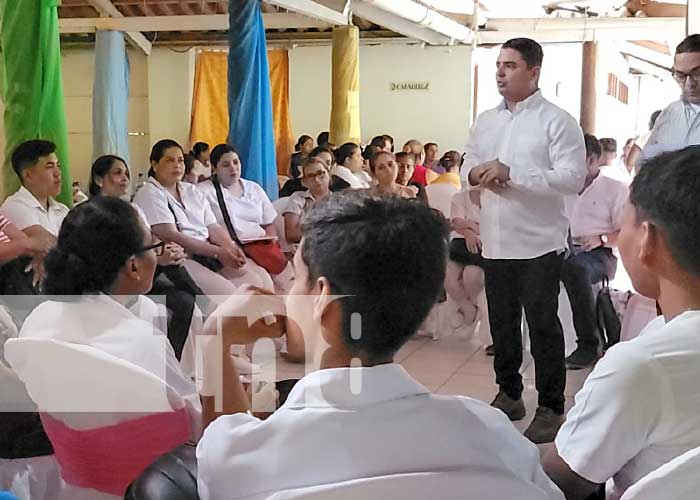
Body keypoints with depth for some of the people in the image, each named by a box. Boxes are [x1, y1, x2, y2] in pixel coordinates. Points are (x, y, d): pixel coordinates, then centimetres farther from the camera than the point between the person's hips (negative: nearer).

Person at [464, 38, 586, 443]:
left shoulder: (557, 121, -7)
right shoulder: (486, 121, 12)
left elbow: (574, 179, -17)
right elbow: (468, 166, 18)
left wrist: (511, 172, -24)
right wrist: (478, 174, -8)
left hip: (539, 242, -6)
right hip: (496, 241, 6)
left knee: (543, 325, 1)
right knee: (502, 322, 15)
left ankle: (551, 409, 13)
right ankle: (509, 395, 31)